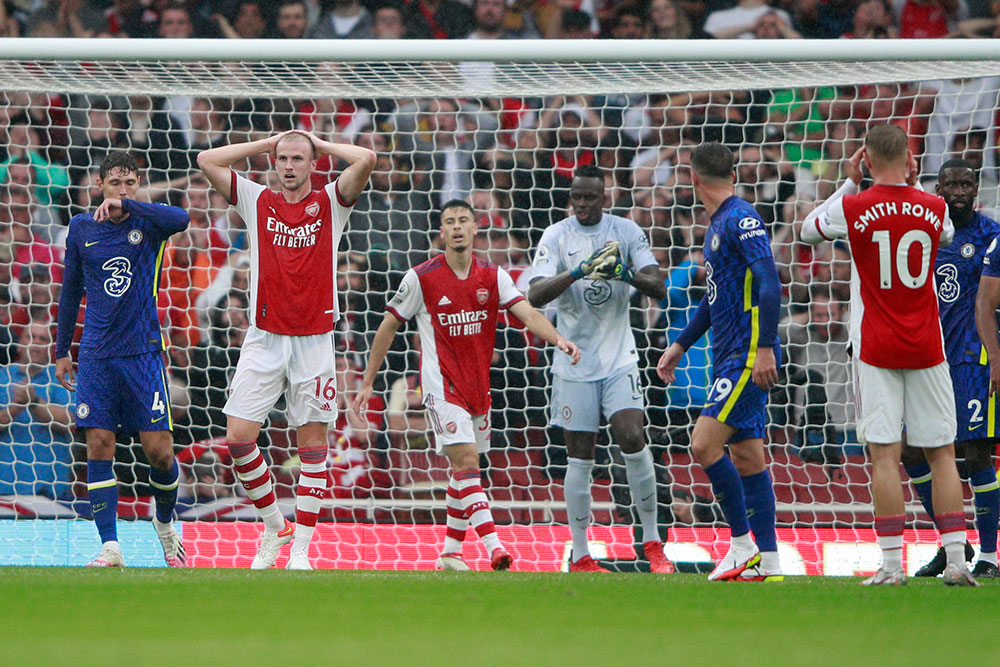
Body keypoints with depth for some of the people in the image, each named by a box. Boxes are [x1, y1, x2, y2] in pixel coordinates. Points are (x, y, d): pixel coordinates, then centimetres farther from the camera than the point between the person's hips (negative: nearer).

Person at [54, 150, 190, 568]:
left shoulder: (147, 223, 0)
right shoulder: (81, 228, 7)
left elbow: (180, 219, -24)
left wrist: (126, 206, -33)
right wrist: (61, 351, 18)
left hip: (143, 350, -2)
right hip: (96, 356, 2)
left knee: (158, 450, -5)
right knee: (99, 445, -8)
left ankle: (166, 523, 23)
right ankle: (110, 547, -8)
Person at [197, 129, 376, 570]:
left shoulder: (330, 203, 4)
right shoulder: (257, 201, 8)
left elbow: (366, 160, -10)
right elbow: (207, 161, 3)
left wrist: (319, 143, 4)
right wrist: (267, 143, 7)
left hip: (314, 341, -1)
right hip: (264, 339, 1)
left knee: (312, 441, -1)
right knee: (238, 435, -7)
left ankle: (301, 546, 3)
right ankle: (274, 526, 11)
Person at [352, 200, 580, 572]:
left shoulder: (492, 276, 3)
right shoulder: (421, 278, -6)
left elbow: (527, 314, -8)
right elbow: (388, 327, 3)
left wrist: (558, 339, -29)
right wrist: (367, 383, 5)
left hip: (477, 386, 5)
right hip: (441, 384, -5)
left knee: (464, 468, 10)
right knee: (467, 460, -18)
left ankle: (450, 554, 22)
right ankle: (493, 547, -28)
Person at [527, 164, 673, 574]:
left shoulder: (626, 232, 1)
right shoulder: (556, 237, -2)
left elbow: (658, 288, -4)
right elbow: (535, 295, -14)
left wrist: (627, 275, -24)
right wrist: (578, 272, -29)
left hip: (619, 358, 0)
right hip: (575, 363, 0)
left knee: (632, 439, -15)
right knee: (580, 459, 2)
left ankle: (652, 542, -3)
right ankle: (579, 556, 10)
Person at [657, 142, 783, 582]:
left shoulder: (742, 220, -13)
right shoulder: (718, 224, 18)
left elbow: (770, 285, -21)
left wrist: (765, 347, -27)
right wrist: (680, 345, 32)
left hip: (750, 355, -10)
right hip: (729, 357, 10)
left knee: (705, 444, -15)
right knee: (746, 456, 7)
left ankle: (742, 543, -6)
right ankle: (767, 563, 7)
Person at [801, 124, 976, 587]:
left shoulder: (852, 208, -8)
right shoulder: (934, 208, -1)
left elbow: (808, 231, 12)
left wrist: (848, 184, 15)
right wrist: (913, 187, 19)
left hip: (876, 351, -2)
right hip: (927, 348, 2)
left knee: (884, 455, -3)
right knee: (941, 453, 7)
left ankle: (892, 565, -9)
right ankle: (956, 561, 2)